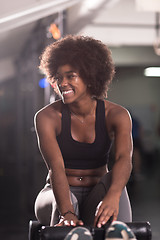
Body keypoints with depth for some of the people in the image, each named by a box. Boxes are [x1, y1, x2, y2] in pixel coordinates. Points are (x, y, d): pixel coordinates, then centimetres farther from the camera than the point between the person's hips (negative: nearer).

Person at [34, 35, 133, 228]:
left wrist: (112, 197, -49)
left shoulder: (116, 114, -8)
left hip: (97, 195, 1)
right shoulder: (47, 117, -10)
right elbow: (56, 167, -24)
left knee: (111, 181, -33)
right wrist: (67, 212, -43)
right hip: (57, 196, -1)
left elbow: (124, 158, -27)